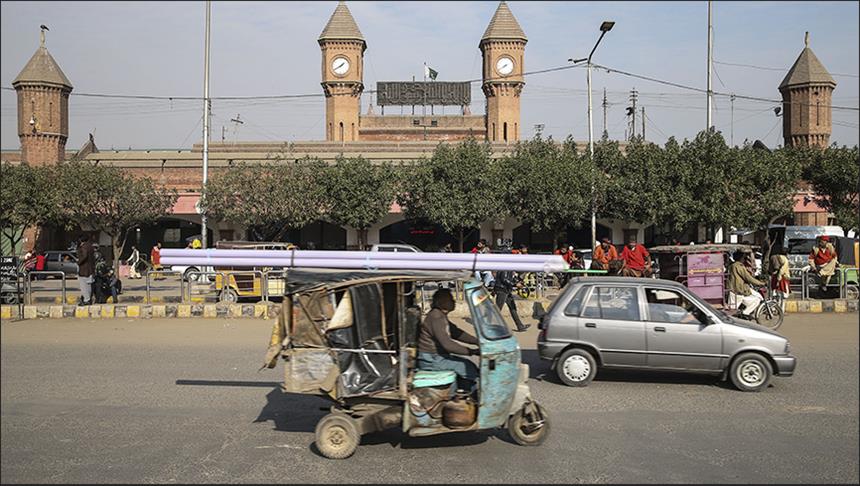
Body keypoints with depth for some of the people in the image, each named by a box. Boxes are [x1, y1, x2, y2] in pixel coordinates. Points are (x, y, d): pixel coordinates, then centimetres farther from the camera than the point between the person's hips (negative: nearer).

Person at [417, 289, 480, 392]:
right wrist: (472, 351, -25)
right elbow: (447, 344, -29)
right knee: (468, 367, -10)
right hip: (430, 360, -10)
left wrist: (479, 342, 8)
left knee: (467, 364, 11)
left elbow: (456, 333, 16)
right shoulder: (436, 318, -23)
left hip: (436, 356, 10)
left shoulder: (441, 316, 10)